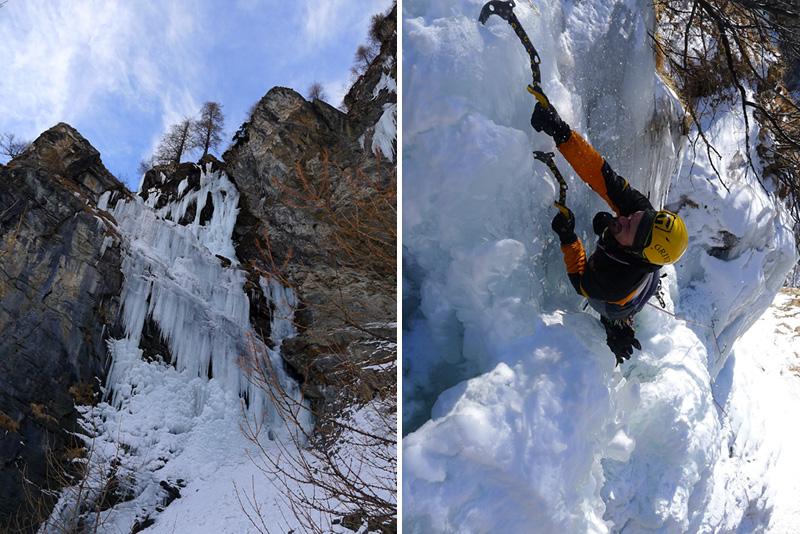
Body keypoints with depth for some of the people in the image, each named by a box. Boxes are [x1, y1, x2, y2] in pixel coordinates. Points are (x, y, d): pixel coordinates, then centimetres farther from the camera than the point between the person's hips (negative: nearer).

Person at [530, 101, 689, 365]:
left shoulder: (615, 285, -53)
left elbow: (582, 285, -30)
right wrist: (561, 132, -61)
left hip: (617, 309, -5)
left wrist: (567, 239, -38)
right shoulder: (642, 210, -41)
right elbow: (601, 174, -48)